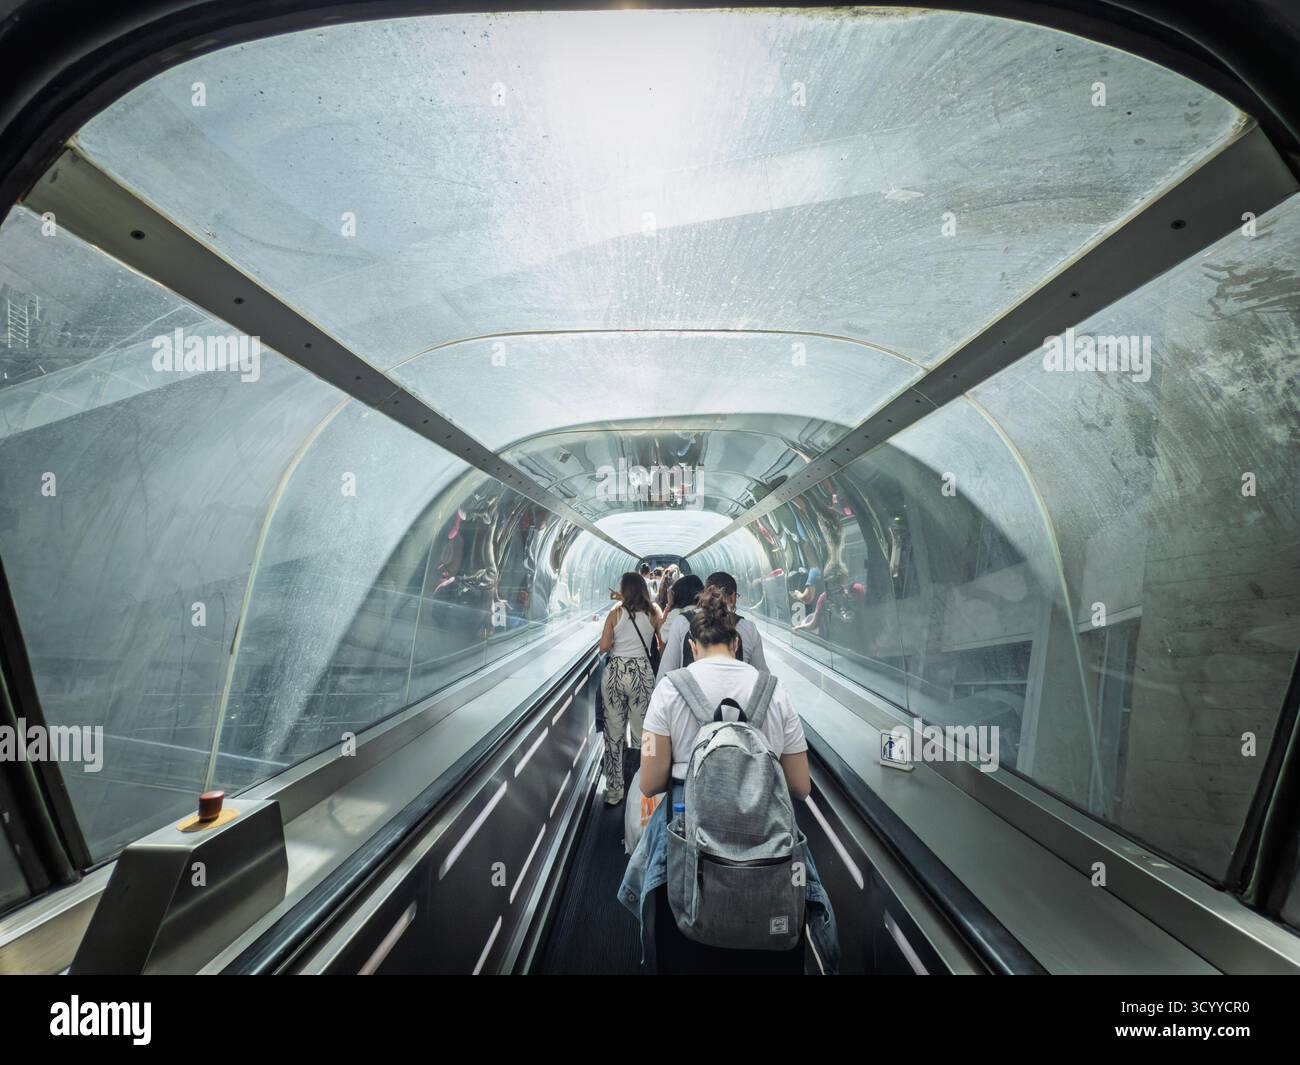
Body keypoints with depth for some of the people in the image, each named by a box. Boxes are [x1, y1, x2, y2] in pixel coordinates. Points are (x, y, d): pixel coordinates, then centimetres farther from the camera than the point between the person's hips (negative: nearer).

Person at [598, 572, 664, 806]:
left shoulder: (615, 613, -2)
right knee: (641, 733, 10)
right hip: (641, 672, 0)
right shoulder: (653, 613, 1)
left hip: (615, 672, 0)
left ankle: (614, 791, 16)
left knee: (614, 733, 9)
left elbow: (603, 647, -4)